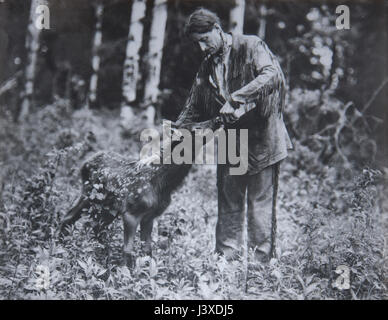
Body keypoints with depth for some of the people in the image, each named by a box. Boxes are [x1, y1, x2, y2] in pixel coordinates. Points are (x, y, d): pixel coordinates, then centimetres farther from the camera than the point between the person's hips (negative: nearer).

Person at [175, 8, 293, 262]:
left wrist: (235, 99, -28)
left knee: (260, 201, -1)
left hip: (261, 138, -6)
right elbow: (194, 108, 18)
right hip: (230, 141, 6)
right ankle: (227, 259, 15)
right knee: (229, 204, 8)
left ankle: (261, 260, 7)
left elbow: (271, 75, -22)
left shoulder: (250, 46, -5)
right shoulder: (207, 66, 15)